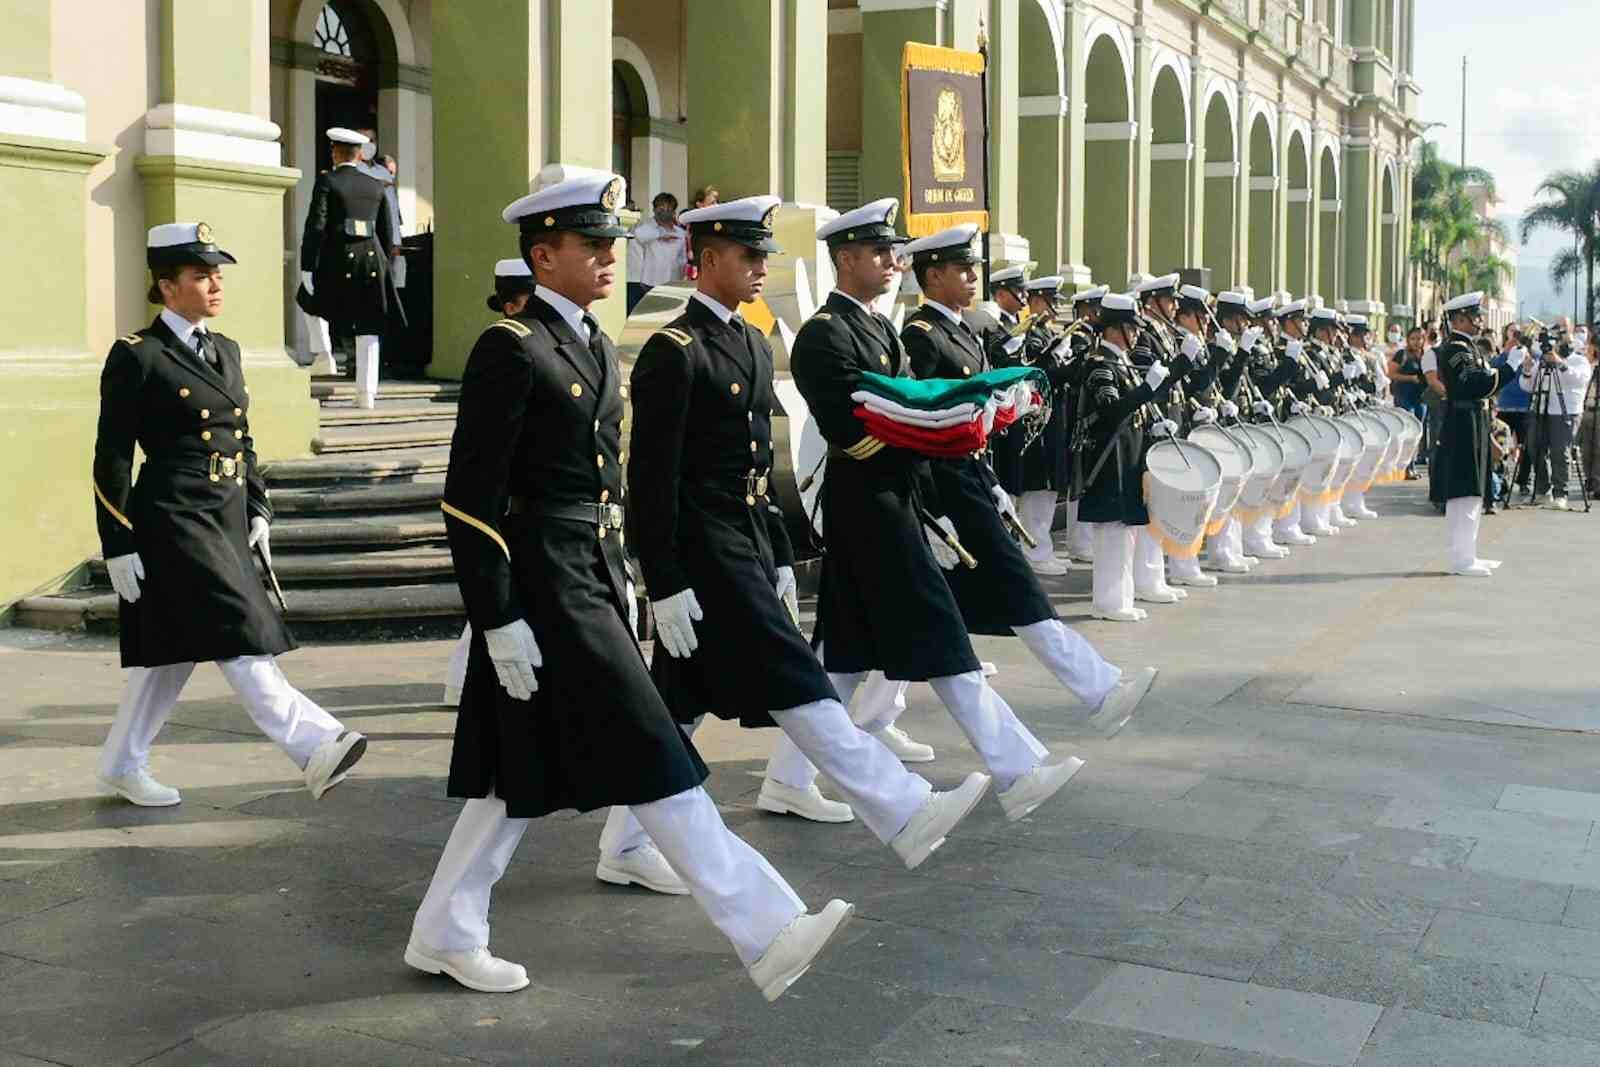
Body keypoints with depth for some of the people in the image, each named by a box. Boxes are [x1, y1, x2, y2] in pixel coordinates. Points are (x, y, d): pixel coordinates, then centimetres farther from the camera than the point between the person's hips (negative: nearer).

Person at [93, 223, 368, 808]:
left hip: (227, 520, 8)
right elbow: (112, 460, -8)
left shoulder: (224, 351, 13)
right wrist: (120, 547, -11)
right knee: (238, 638, -12)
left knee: (172, 650, 13)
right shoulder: (136, 356, -8)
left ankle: (122, 764, 24)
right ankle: (315, 746, -16)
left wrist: (257, 512, 12)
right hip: (174, 521, -8)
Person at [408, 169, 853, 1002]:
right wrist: (500, 621, -18)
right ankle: (764, 935, -3)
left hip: (594, 576, 9)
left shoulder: (595, 346, 15)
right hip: (542, 585, -9)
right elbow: (470, 500, -16)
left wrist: (621, 582, 18)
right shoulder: (510, 348, -13)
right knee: (648, 758, -7)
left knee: (528, 769, 13)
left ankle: (444, 935, 26)